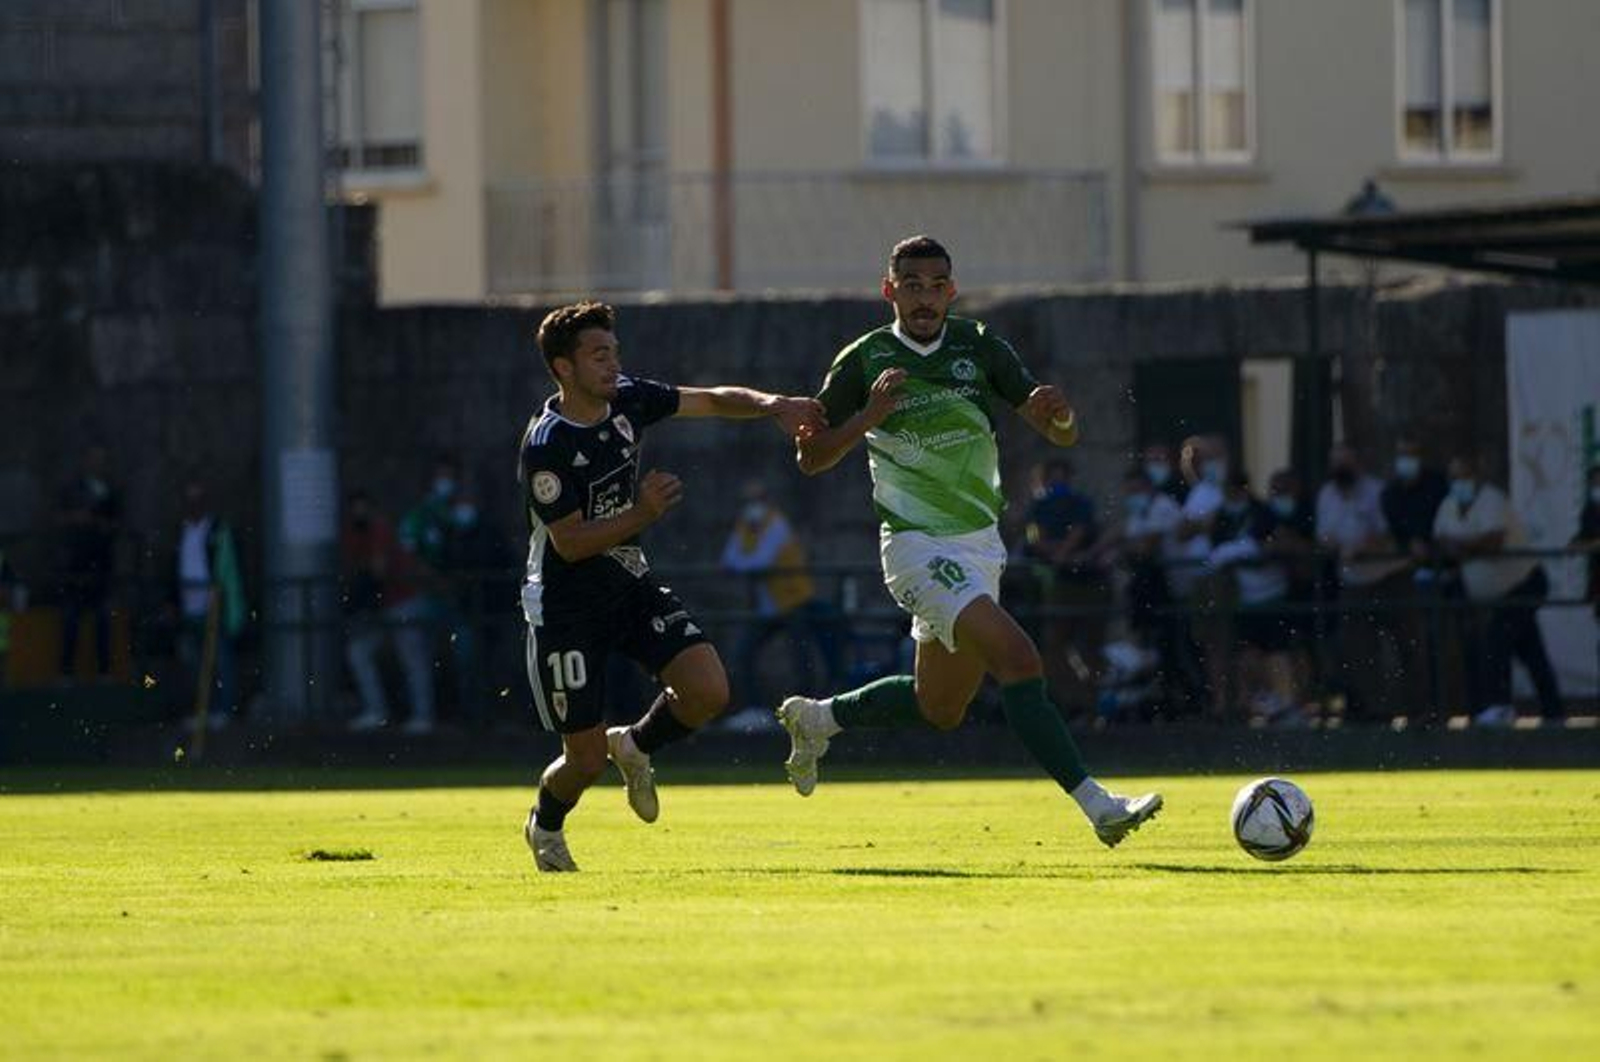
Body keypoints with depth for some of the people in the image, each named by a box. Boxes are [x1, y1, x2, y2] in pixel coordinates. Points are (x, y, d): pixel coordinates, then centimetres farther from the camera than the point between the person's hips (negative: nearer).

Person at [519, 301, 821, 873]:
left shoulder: (627, 399, -3)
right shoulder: (545, 446, -23)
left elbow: (714, 401, 7)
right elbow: (570, 544, -24)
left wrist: (773, 405, -11)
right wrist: (642, 513, -34)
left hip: (630, 584, 6)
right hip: (565, 605, -6)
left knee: (709, 692, -14)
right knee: (587, 760, -4)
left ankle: (635, 745, 18)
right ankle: (545, 828, 31)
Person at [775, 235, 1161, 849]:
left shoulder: (978, 348, 2)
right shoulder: (863, 362, -8)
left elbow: (1061, 435, 1)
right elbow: (810, 458, -4)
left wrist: (1058, 414, -23)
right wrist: (869, 416, -20)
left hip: (981, 544, 6)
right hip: (919, 546, -6)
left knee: (940, 710, 16)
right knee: (1018, 660, -24)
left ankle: (817, 719, 38)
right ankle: (1096, 805, -27)